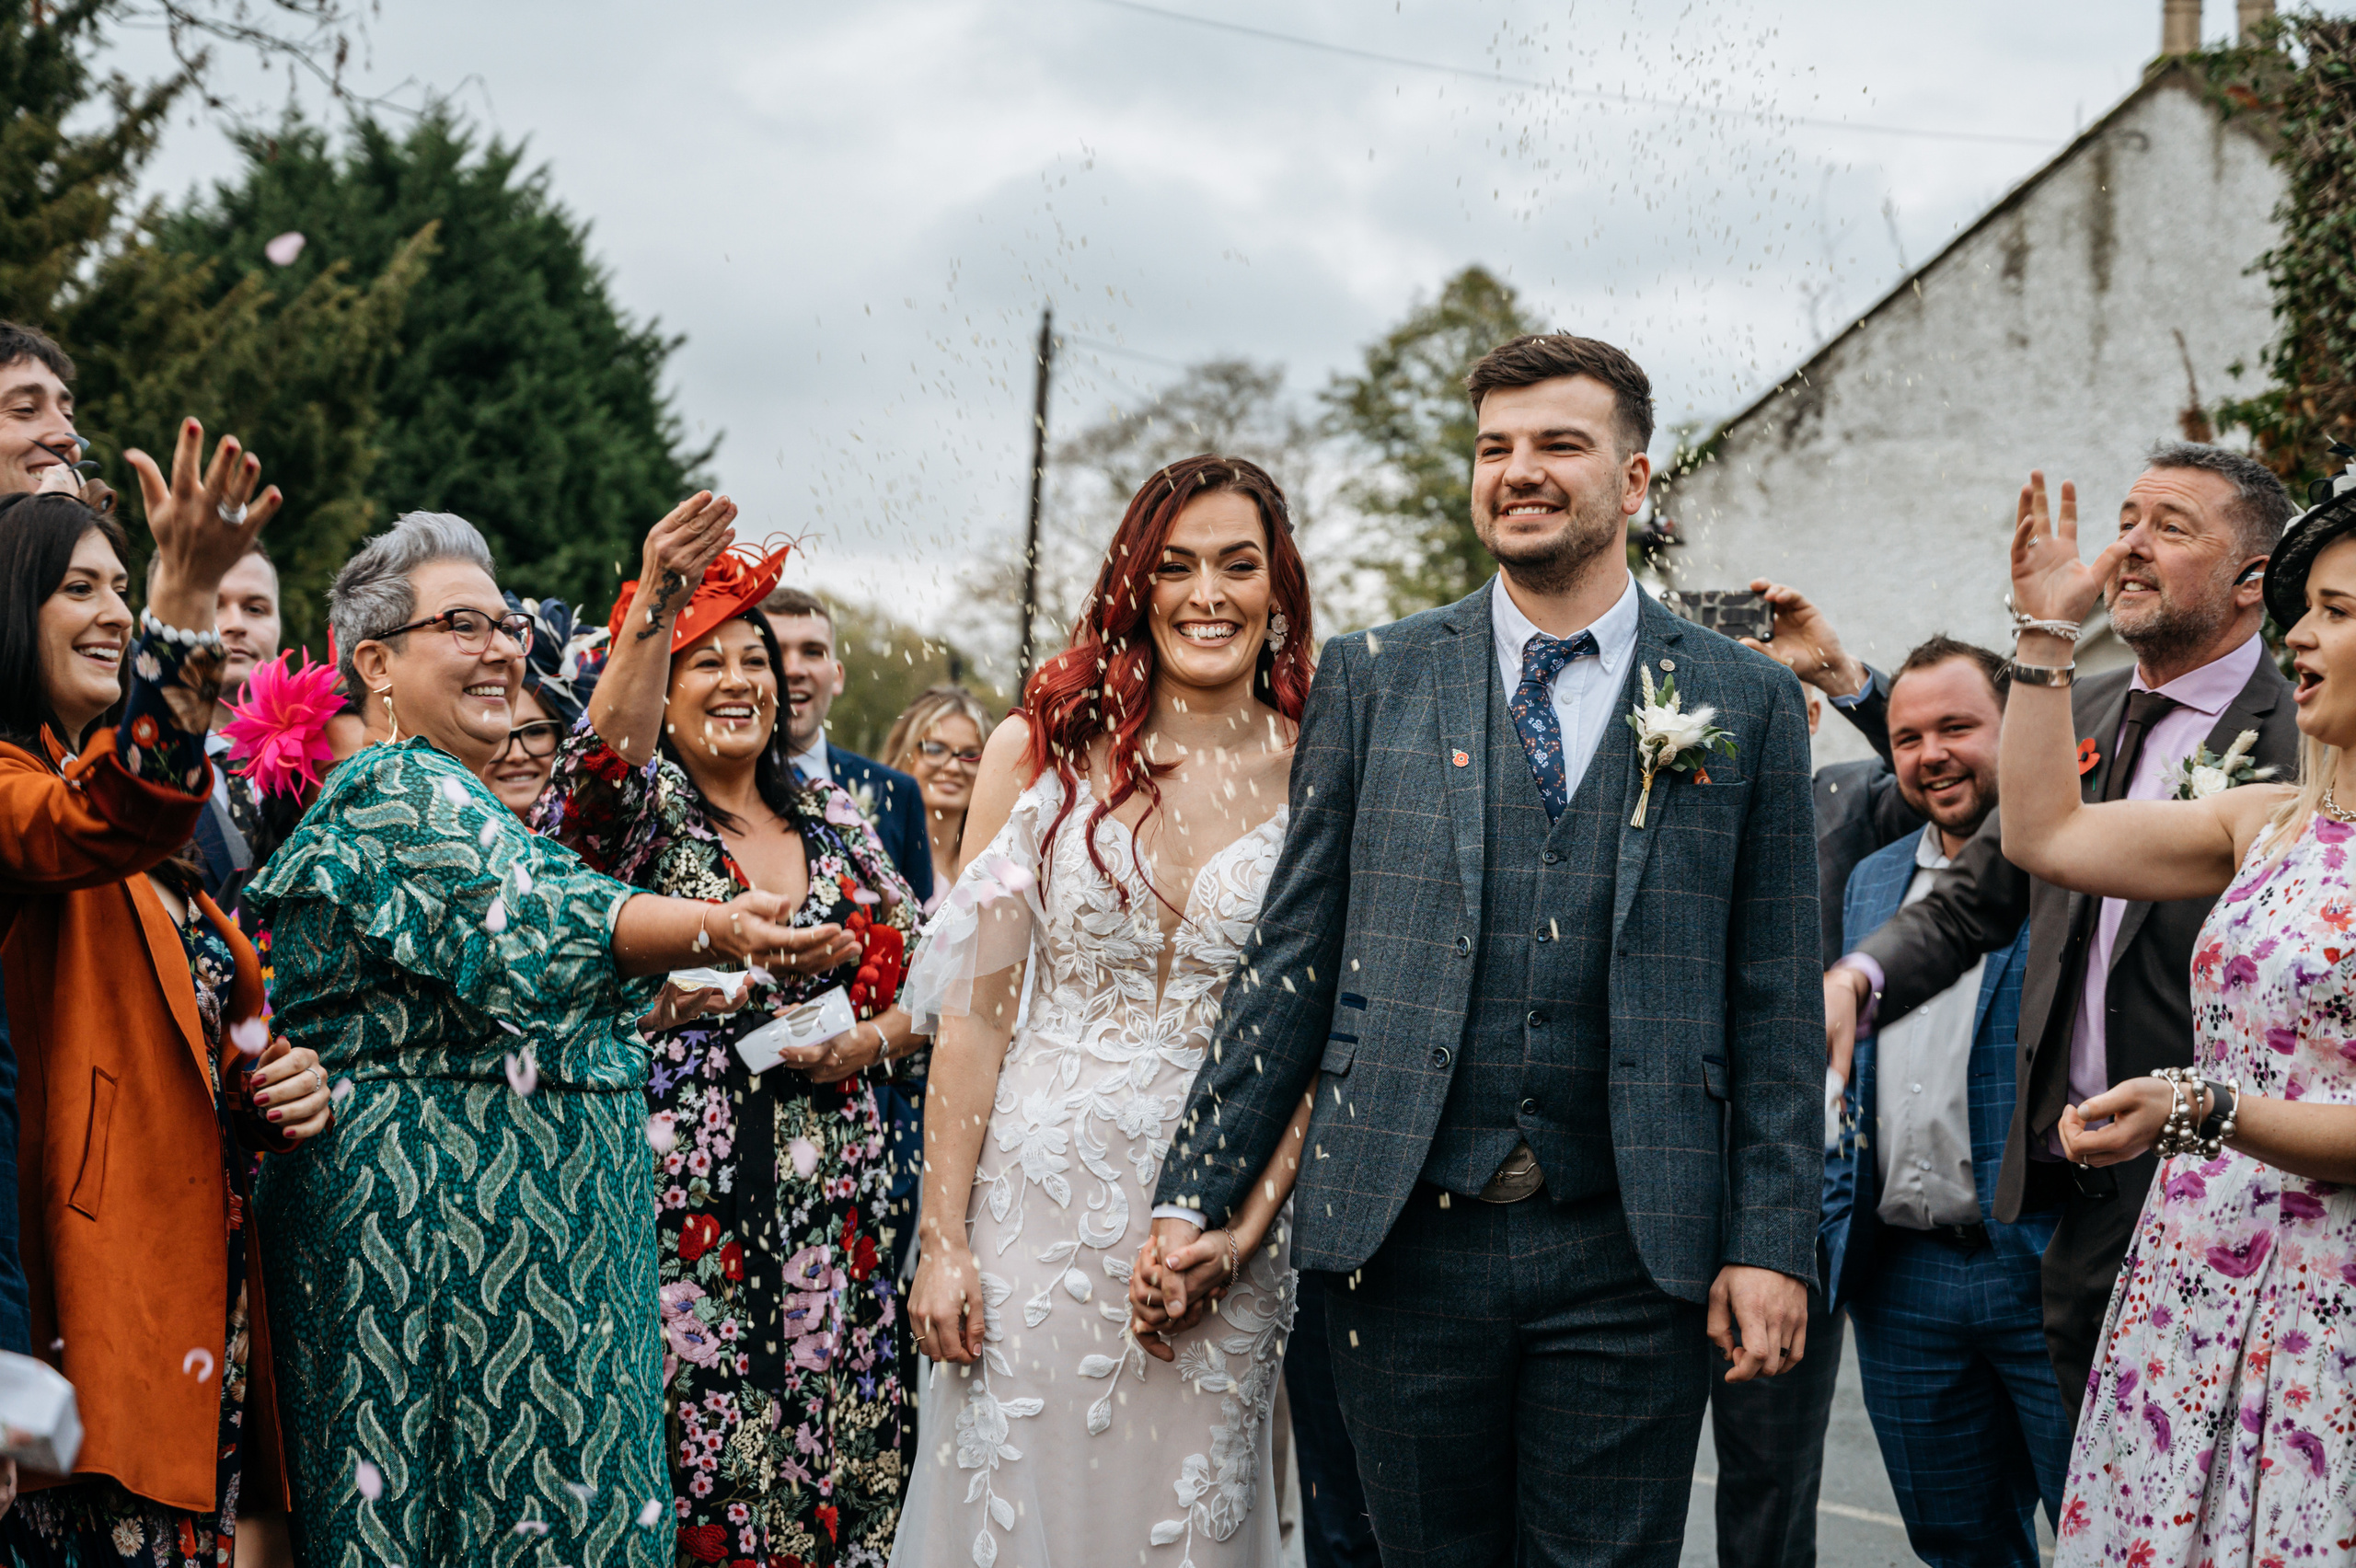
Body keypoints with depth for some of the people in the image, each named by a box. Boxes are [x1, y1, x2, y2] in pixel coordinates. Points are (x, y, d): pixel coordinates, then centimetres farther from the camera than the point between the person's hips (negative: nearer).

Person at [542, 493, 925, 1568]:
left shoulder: (837, 822, 14)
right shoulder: (646, 810, 2)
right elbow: (603, 764, -23)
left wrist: (873, 1039, -4)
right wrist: (653, 609, -36)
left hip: (836, 1224, 4)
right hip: (687, 1217, -4)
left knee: (841, 1473, 3)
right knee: (699, 1482, -8)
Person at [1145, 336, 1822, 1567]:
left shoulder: (1745, 701, 6)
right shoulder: (1373, 678, 8)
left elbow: (1772, 1001, 4)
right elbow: (1292, 959, 7)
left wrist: (1773, 1242, -2)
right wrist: (1196, 1193, 2)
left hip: (1627, 1249, -1)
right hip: (1405, 1237, 1)